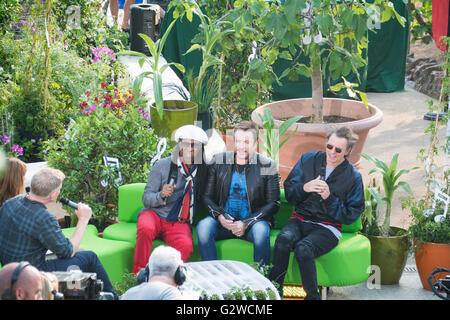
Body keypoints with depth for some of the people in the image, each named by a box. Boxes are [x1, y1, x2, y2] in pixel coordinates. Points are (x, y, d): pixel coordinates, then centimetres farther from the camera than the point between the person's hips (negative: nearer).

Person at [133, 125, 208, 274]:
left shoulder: (202, 170, 6)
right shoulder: (162, 165, -1)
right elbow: (146, 198, -2)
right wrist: (161, 195, -23)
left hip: (179, 222, 1)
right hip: (154, 213, -1)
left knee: (186, 245, -33)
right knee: (146, 229, -37)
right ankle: (138, 275, -23)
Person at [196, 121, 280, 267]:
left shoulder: (267, 166, -1)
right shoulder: (218, 162, 5)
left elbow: (273, 203, -2)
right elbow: (207, 196, 9)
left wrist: (246, 223, -14)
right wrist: (220, 216, -12)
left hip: (253, 222, -2)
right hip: (223, 221, 2)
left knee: (261, 230, -35)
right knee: (203, 226, -29)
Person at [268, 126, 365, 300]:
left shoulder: (354, 177, 2)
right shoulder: (308, 160, 9)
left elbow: (351, 216, 1)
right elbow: (288, 193, 10)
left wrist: (329, 198, -13)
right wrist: (305, 188, -12)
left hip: (327, 227, -3)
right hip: (300, 220, 3)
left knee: (303, 248, -35)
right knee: (284, 239, -33)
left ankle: (312, 295, -19)